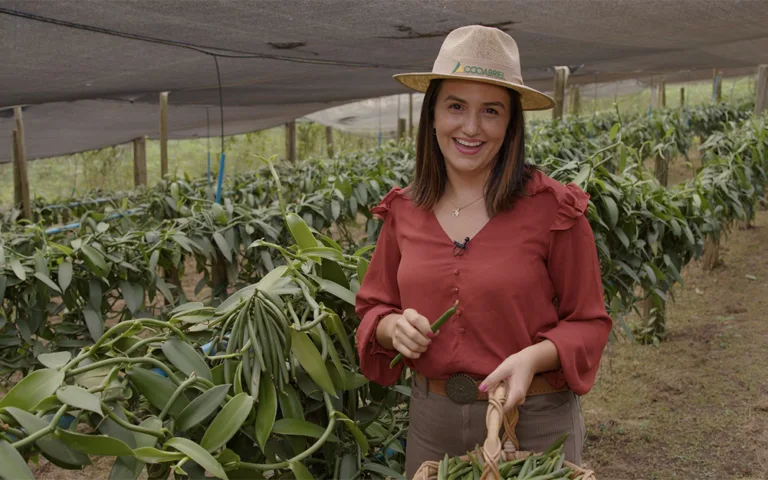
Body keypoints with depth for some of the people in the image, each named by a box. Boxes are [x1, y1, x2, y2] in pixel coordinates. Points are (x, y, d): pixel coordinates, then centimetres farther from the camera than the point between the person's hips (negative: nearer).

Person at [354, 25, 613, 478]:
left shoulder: (554, 208, -13)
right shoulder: (403, 211, -1)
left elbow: (588, 321, -6)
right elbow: (374, 308, 8)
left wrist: (535, 357, -24)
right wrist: (393, 327, -13)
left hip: (533, 421, -3)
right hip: (431, 420, 4)